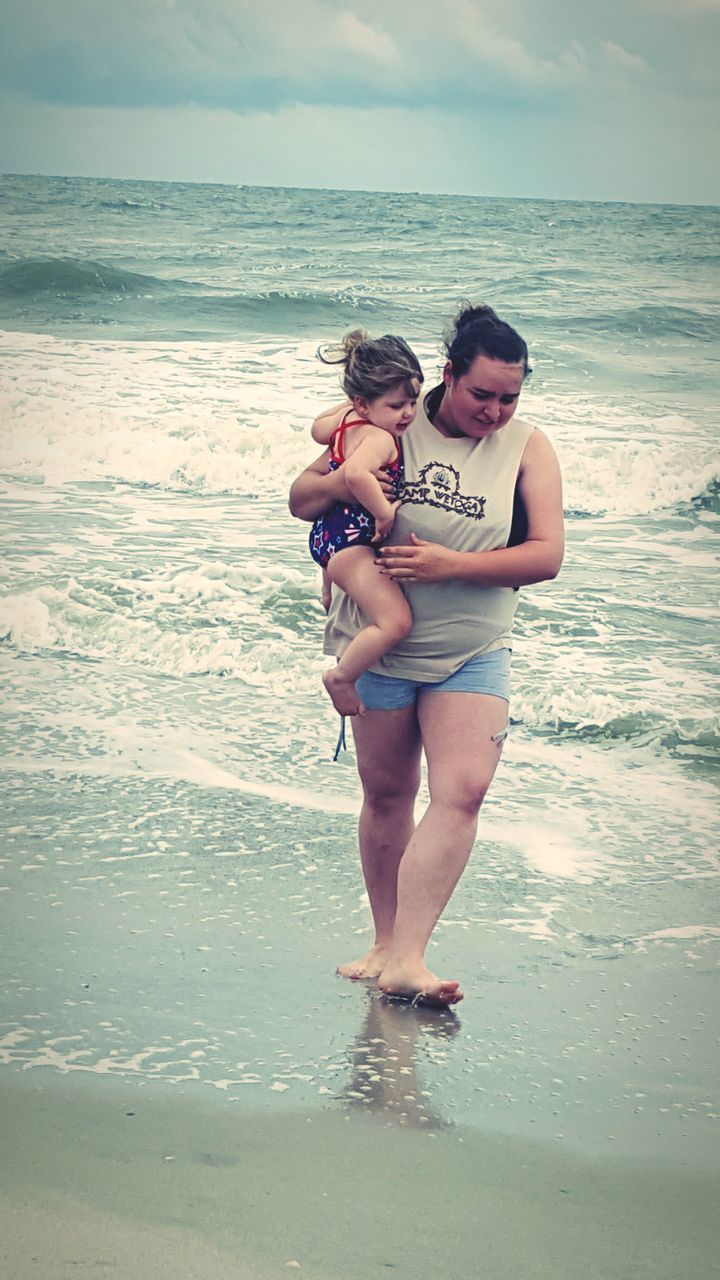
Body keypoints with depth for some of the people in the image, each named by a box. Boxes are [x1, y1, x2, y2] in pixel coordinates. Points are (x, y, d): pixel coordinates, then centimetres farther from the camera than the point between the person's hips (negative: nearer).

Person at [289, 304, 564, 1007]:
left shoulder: (527, 446, -2)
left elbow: (546, 554, -10)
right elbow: (299, 501, 4)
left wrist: (451, 565, -21)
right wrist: (339, 484, -19)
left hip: (474, 654, 0)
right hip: (382, 648, 0)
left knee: (462, 791, -17)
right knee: (386, 795, 7)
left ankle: (406, 961, -18)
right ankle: (385, 941, 23)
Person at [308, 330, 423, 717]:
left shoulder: (347, 419, 2)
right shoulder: (379, 438, -25)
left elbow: (319, 428, 26)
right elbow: (356, 474, -47)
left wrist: (349, 402, 27)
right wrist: (384, 511, -33)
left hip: (330, 534, 11)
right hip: (352, 540, -11)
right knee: (395, 621, -22)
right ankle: (340, 677, -11)